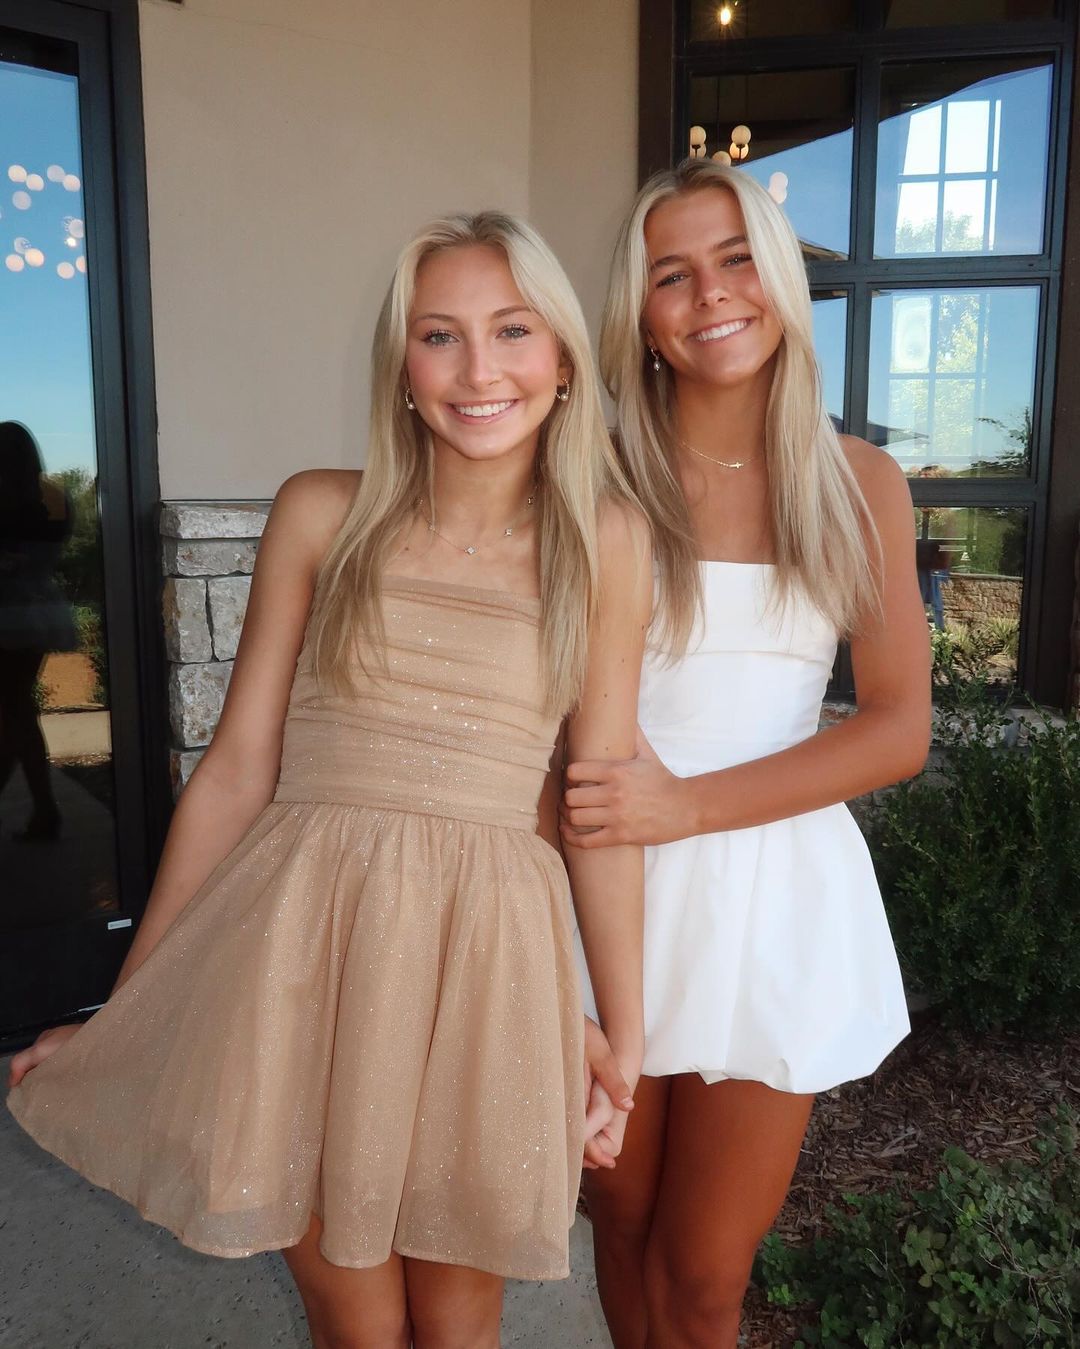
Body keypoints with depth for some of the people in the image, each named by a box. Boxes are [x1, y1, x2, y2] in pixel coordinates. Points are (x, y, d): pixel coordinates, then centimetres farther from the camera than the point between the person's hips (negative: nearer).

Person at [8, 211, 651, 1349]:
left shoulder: (604, 542, -1)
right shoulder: (322, 515, -1)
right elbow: (236, 766, 1)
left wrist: (624, 1039, 4)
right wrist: (121, 1007, 6)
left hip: (483, 953, 0)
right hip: (302, 934, 1)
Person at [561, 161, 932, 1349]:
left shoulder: (860, 483, 2)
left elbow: (899, 728, -4)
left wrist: (687, 805, -14)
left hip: (777, 893, 1)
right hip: (619, 890, 0)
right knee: (624, 1225, 17)